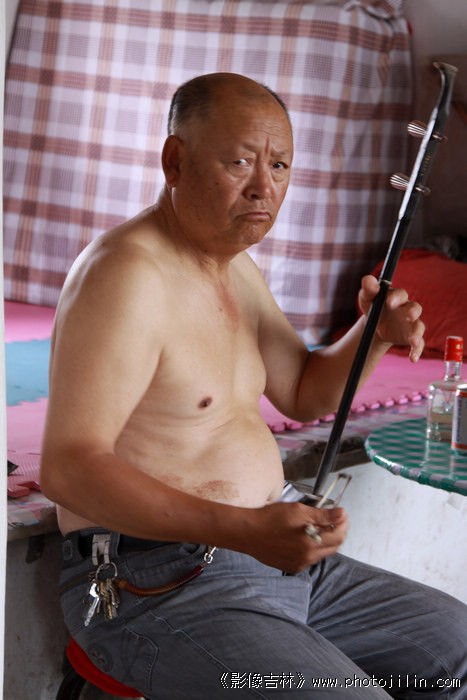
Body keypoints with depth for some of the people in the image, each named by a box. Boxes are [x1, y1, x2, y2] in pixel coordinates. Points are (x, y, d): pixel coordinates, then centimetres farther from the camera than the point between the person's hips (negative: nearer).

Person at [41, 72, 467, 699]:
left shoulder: (236, 269, 10)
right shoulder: (128, 272, -20)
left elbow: (303, 395, 21)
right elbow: (68, 468, -27)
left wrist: (375, 334, -1)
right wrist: (244, 529, -36)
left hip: (268, 556, 9)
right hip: (154, 585, -9)